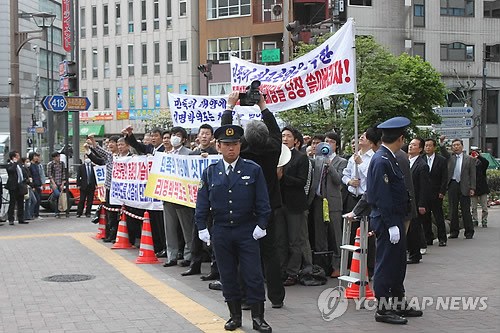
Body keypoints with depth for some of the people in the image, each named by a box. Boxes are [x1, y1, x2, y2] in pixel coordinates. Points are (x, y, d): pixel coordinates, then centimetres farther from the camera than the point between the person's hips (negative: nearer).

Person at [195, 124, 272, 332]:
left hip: (247, 231, -2)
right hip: (221, 232, 2)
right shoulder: (210, 172, 4)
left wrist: (261, 225, -6)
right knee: (228, 276, 9)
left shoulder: (253, 170, -1)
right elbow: (202, 203, 8)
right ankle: (235, 316, 21)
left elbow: (262, 202, 0)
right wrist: (202, 228, 2)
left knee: (254, 276, -2)